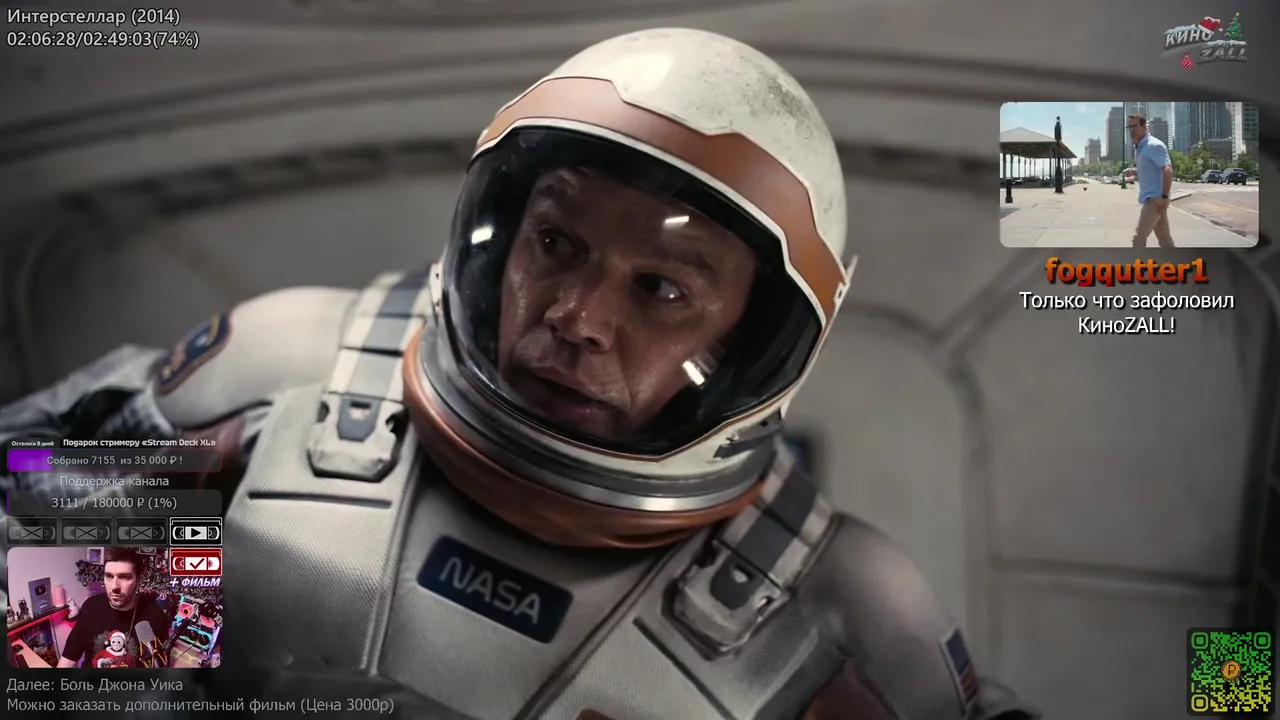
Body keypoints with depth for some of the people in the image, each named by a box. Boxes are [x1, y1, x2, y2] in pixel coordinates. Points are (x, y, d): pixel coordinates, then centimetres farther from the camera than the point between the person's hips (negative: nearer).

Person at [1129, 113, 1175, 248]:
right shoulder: (1138, 148, 15)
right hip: (1150, 198, 10)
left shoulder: (1154, 145, -14)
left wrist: (1164, 197, -27)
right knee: (1164, 237, 13)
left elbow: (1168, 170, -22)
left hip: (1155, 198, -10)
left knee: (1139, 237, -12)